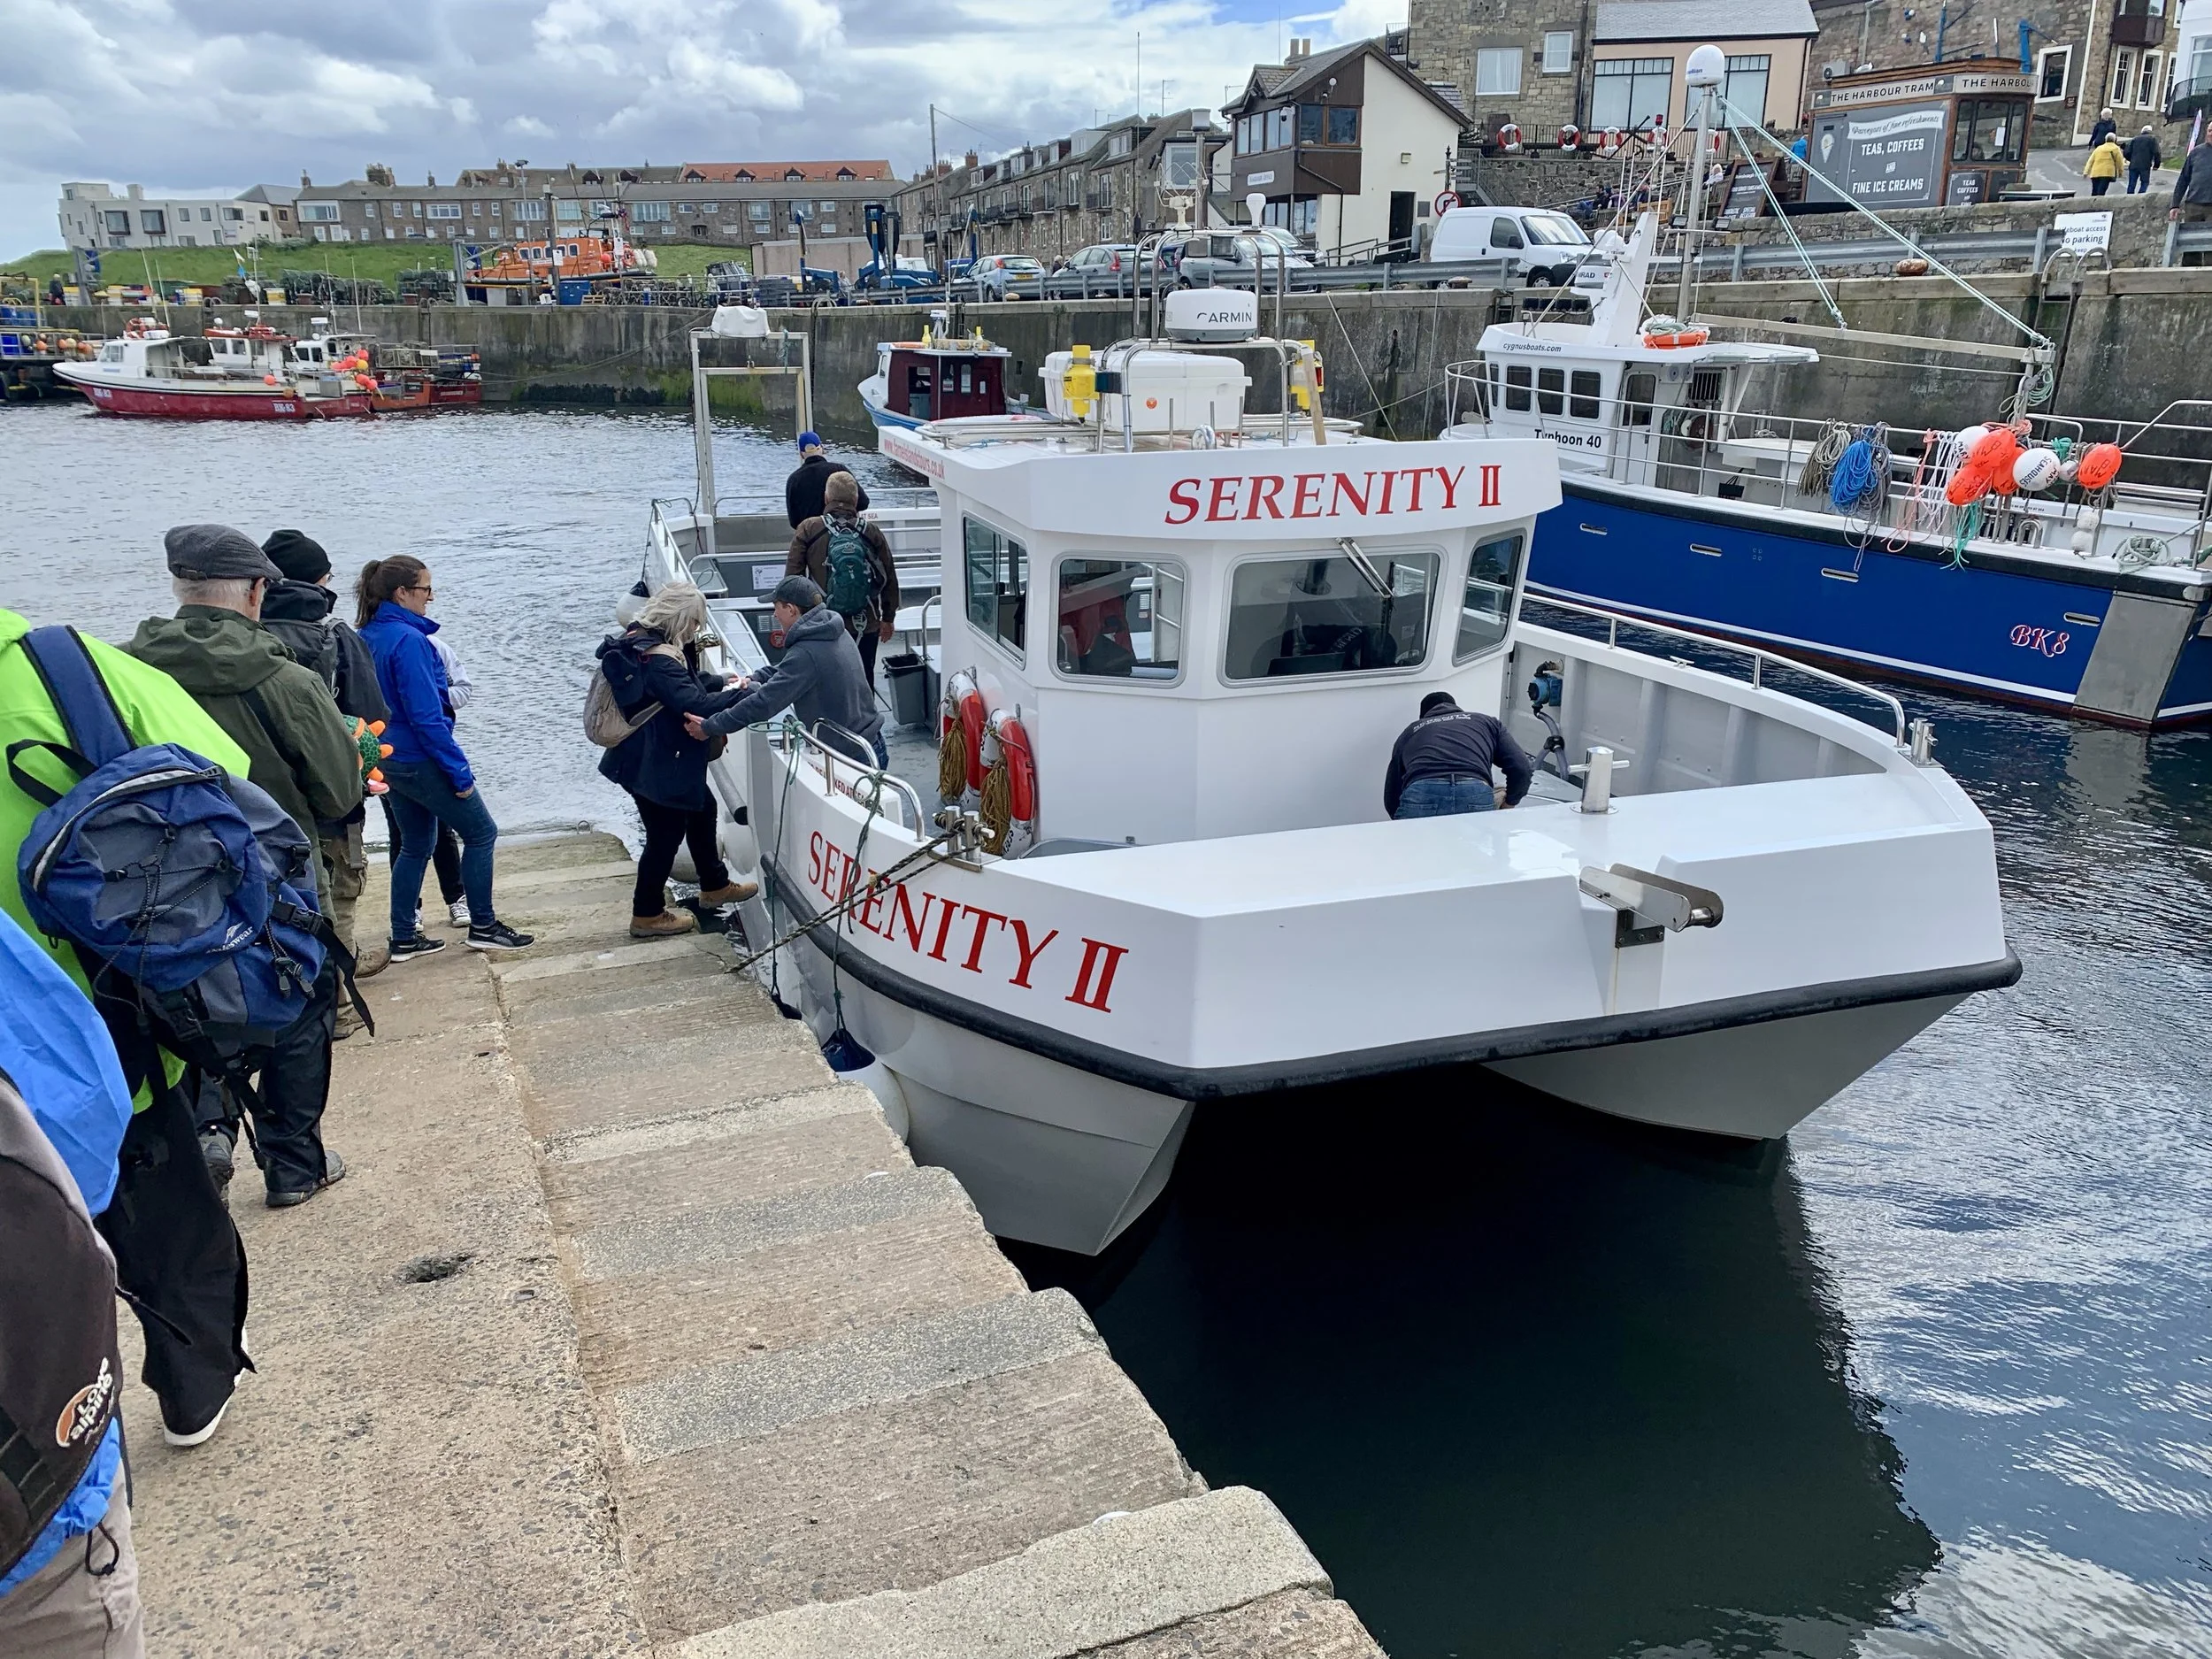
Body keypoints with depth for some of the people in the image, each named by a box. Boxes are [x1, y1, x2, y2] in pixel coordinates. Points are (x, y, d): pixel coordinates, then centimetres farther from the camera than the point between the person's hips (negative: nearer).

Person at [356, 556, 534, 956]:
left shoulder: (368, 636, 5)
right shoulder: (408, 640, -22)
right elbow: (426, 716, -23)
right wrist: (459, 771, -18)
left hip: (391, 759, 9)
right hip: (421, 761, -9)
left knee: (415, 845, 18)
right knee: (481, 834, 6)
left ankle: (404, 938, 21)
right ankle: (483, 926, 12)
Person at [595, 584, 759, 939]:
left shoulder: (642, 640, 4)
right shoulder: (658, 659, -28)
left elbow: (685, 684, 19)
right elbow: (694, 705, -32)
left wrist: (719, 682, 6)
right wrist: (738, 694, -18)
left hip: (656, 760, 11)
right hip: (655, 767, -11)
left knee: (701, 810, 24)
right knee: (666, 835, 3)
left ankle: (714, 884, 41)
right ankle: (647, 914, 18)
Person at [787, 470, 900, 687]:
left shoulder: (807, 530, -5)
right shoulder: (872, 533, -2)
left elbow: (793, 577, -4)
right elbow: (890, 580, 5)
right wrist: (888, 618, 19)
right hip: (866, 628, 1)